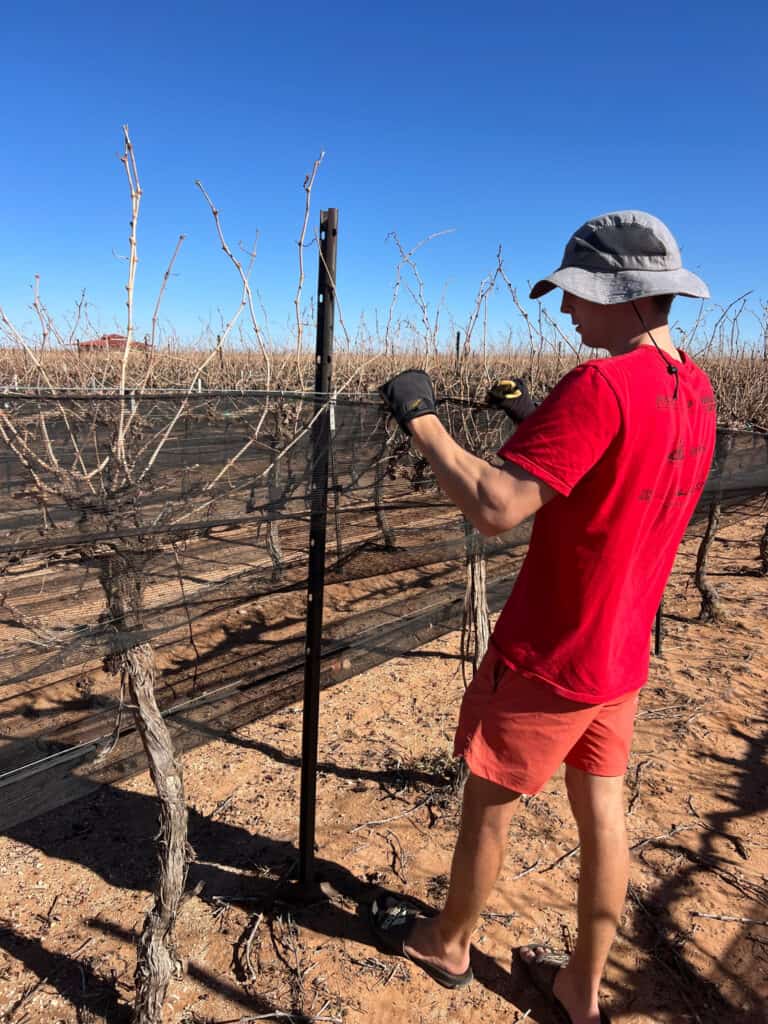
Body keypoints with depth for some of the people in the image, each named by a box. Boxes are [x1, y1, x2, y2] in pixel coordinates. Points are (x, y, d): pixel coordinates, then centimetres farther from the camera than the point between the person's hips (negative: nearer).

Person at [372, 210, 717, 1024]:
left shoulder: (600, 385, -26)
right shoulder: (694, 389, 3)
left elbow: (494, 508, -32)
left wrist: (421, 420, -20)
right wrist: (538, 420, 9)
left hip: (546, 657, -7)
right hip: (621, 656, 8)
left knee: (488, 807, 15)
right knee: (602, 815, 19)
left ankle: (447, 945, 41)